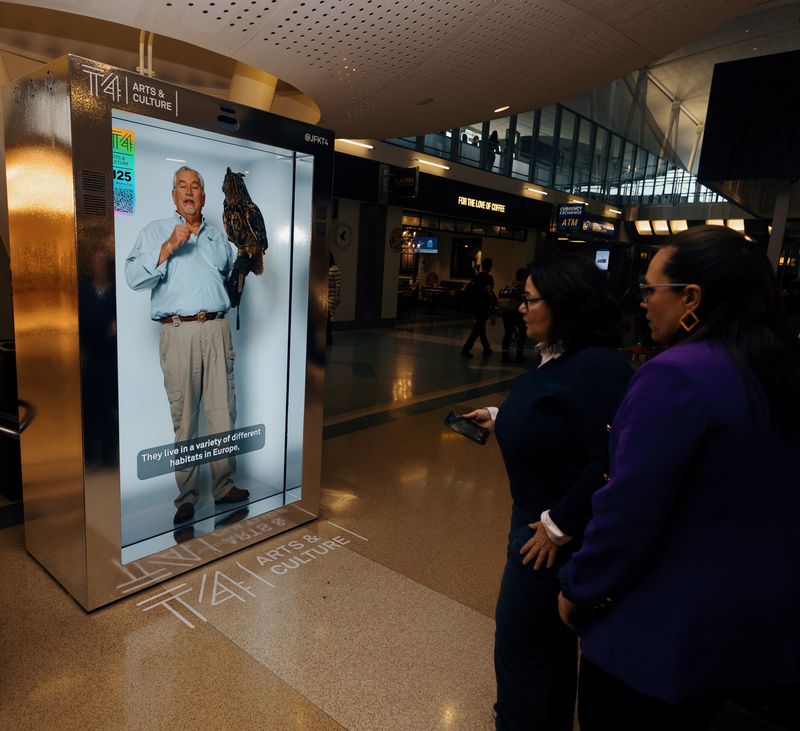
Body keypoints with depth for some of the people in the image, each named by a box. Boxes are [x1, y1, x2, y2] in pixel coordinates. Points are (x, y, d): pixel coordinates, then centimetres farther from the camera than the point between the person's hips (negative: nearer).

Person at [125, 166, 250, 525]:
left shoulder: (218, 236, 20)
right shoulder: (156, 231, 10)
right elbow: (134, 278, -3)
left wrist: (239, 270, 8)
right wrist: (169, 247, -12)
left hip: (217, 330, 3)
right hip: (177, 332, -3)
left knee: (223, 412, 2)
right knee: (184, 417, 0)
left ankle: (224, 486, 13)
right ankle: (186, 496, 10)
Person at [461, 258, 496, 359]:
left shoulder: (476, 277, 10)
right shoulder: (489, 278, -12)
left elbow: (466, 289, 13)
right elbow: (489, 291, -24)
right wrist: (492, 303, -14)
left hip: (475, 305, 8)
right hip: (483, 306, -8)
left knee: (481, 325, 18)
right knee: (478, 327, -4)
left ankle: (486, 348, 30)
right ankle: (466, 348, -12)